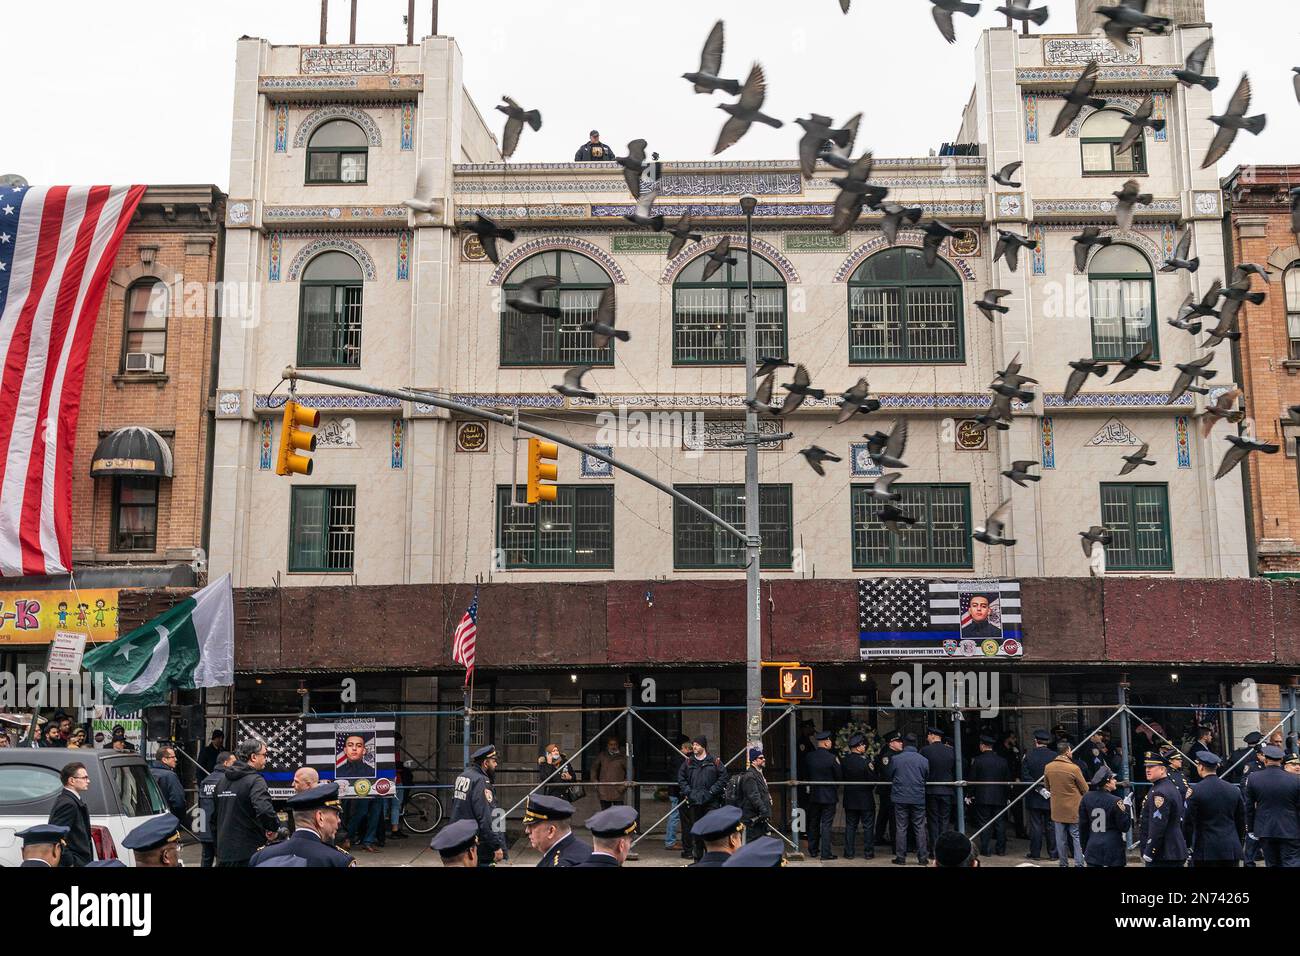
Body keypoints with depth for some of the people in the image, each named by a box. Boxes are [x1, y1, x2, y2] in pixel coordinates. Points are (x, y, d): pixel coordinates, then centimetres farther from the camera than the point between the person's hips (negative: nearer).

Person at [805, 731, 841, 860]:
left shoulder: (809, 757, -5)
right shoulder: (832, 758, -17)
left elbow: (806, 774, 4)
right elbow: (840, 776, -10)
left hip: (813, 795, 4)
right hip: (829, 795, -4)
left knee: (813, 823, 16)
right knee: (826, 825, 1)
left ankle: (813, 850, 25)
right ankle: (825, 853, 2)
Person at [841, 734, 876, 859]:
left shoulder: (844, 761, -5)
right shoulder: (866, 761, -19)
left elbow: (841, 778, 3)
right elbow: (873, 779, -14)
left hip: (849, 799, 4)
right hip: (866, 799, -4)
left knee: (850, 826, 11)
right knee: (868, 826, 8)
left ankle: (849, 853, 11)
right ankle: (868, 852, 11)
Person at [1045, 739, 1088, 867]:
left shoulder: (1048, 768, -3)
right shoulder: (1074, 768, -17)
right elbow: (1085, 790, -5)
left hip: (1057, 809, 4)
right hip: (1074, 809, -4)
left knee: (1061, 838, 11)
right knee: (1077, 837, 4)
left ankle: (1063, 863, 18)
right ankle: (1079, 864, 3)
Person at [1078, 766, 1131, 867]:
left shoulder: (1086, 798, -1)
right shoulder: (1116, 802, -14)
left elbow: (1082, 825, 6)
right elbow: (1125, 827, -8)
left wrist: (1084, 848, 17)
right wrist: (1126, 807, 1)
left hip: (1093, 849, 4)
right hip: (1113, 850, -4)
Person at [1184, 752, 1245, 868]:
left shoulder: (1195, 791, -10)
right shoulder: (1234, 790, 4)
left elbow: (1188, 822, -8)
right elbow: (1241, 821, 11)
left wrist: (1187, 845, 4)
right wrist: (1239, 844, 20)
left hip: (1205, 850, -4)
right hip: (1231, 850, 4)